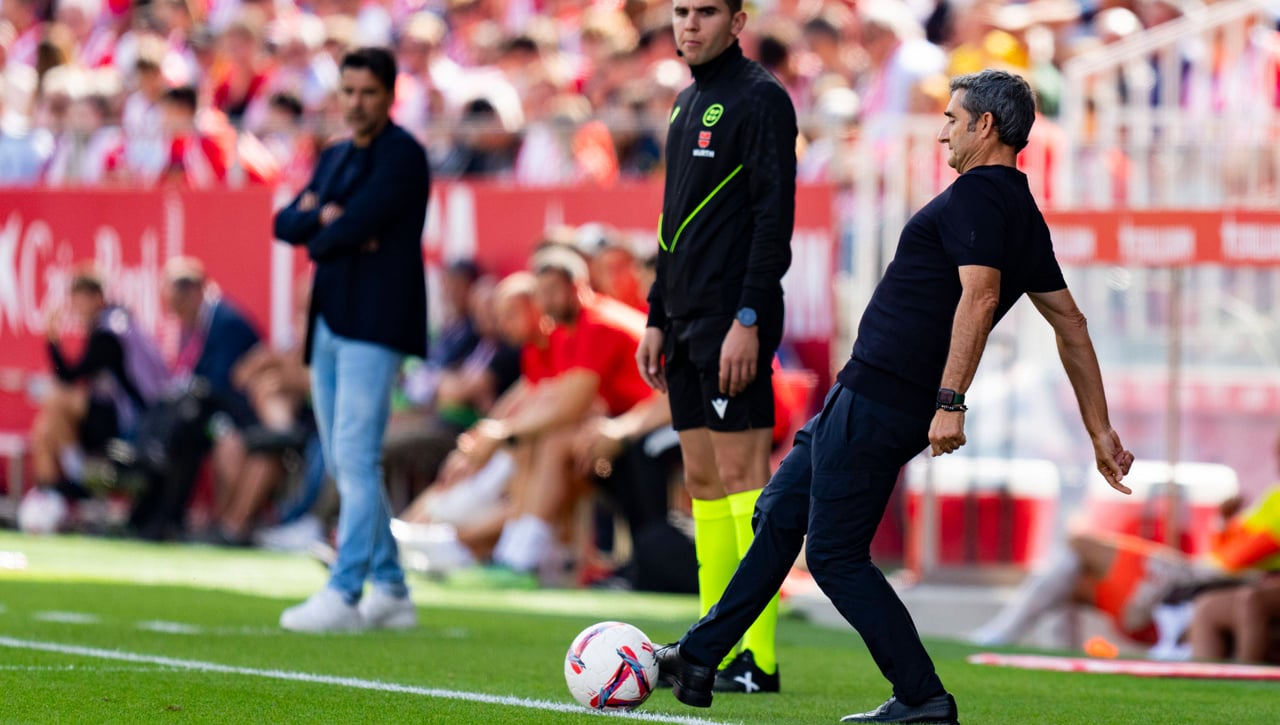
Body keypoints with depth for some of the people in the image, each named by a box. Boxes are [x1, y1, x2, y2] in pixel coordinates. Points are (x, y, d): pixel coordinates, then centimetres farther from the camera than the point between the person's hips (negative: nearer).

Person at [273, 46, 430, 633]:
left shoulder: (402, 155, -6)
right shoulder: (335, 157, 20)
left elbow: (356, 225, -17)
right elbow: (287, 223, 10)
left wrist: (321, 241, 3)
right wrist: (325, 217, -9)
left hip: (373, 325, -9)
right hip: (329, 323, 9)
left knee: (356, 458, -14)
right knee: (345, 466, 10)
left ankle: (343, 595, -17)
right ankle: (390, 592, 17)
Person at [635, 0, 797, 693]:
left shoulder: (759, 99, -9)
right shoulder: (688, 103, 18)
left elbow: (774, 215, -15)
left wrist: (748, 319, -21)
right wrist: (658, 317, 20)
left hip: (732, 320, -9)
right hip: (687, 319, 9)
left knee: (740, 473, -10)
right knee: (702, 478, 9)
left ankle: (759, 657, -10)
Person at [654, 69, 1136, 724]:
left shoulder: (976, 193, -14)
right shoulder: (1023, 215, 15)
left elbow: (979, 296, -28)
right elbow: (1070, 322, 18)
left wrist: (950, 400, -31)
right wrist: (1100, 430, 21)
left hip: (875, 400, -10)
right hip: (867, 395, 10)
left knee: (835, 555, -5)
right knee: (778, 515, 18)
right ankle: (696, 661, 24)